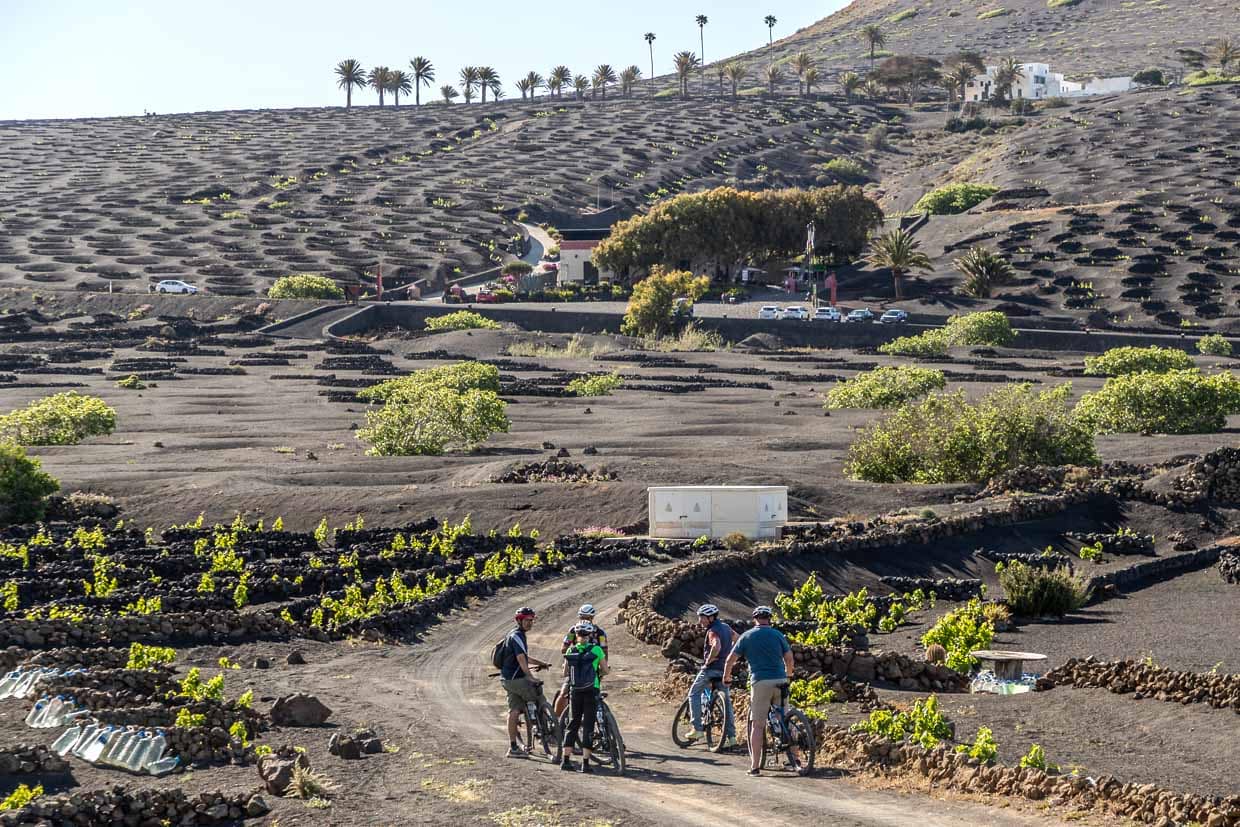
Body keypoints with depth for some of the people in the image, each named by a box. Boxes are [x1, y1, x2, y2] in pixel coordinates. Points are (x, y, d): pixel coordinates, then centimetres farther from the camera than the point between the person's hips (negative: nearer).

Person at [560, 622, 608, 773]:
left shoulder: (570, 651, 3)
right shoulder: (596, 650, -4)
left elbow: (565, 673, 7)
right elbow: (605, 671, 1)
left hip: (575, 692, 3)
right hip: (591, 691, -3)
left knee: (573, 724, 13)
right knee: (588, 726, 0)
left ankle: (566, 760, 10)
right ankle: (585, 763, -3)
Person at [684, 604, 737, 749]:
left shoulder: (713, 631, -16)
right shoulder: (725, 627, 11)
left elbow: (716, 646, -37)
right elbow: (737, 639, 28)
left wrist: (709, 659, -21)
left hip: (711, 668, -8)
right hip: (725, 669, 8)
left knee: (694, 694, 8)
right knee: (726, 701, 11)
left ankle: (697, 728, -1)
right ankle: (731, 736, 6)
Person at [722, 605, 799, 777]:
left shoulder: (747, 636, 6)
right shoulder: (777, 635, 7)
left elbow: (730, 660, 7)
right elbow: (789, 658, 7)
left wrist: (726, 677, 25)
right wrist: (788, 675, 27)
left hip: (760, 682, -2)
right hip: (780, 681, 2)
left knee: (757, 725, 0)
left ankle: (755, 766, -3)